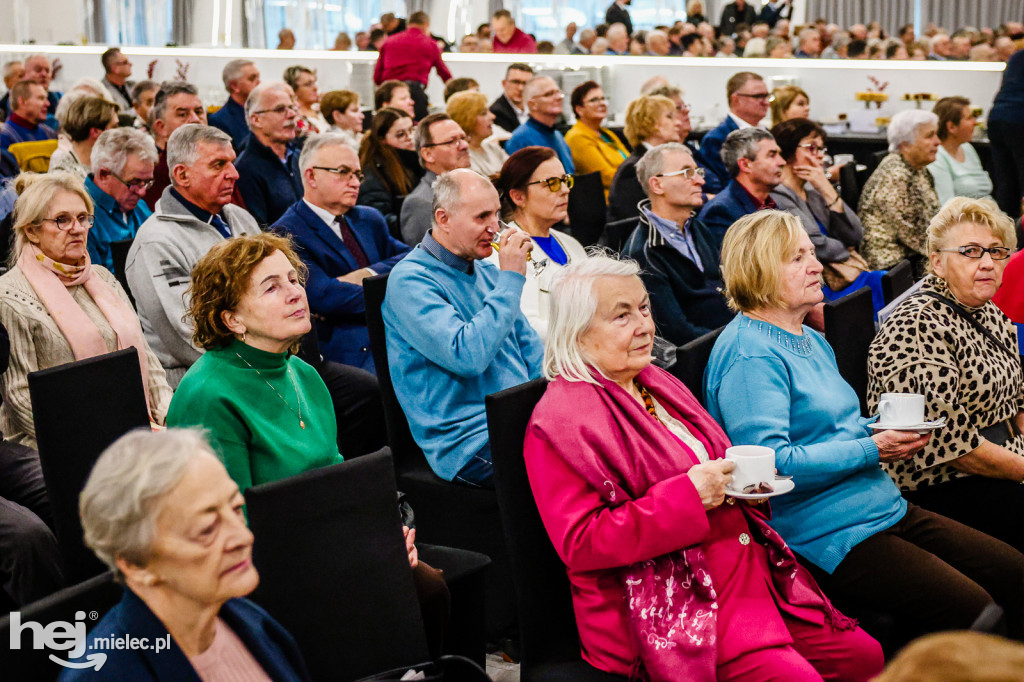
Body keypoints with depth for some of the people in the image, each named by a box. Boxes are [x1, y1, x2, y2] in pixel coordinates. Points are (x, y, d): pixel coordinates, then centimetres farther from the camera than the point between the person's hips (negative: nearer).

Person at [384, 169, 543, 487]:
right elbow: (468, 356, -23)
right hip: (472, 444, -8)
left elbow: (534, 354, 21)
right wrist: (510, 279, -16)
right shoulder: (409, 281, -9)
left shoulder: (488, 272, 17)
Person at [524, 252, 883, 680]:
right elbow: (581, 544, -18)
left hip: (754, 575, 9)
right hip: (673, 605, -8)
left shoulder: (657, 383, 17)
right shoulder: (560, 418, -11)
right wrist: (687, 496, -22)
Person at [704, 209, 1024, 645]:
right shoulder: (749, 355, -15)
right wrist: (870, 450, -19)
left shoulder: (812, 341, 18)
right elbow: (770, 464, -24)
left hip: (886, 510, 10)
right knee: (972, 609, -20)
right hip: (828, 536, -10)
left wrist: (886, 428, 8)